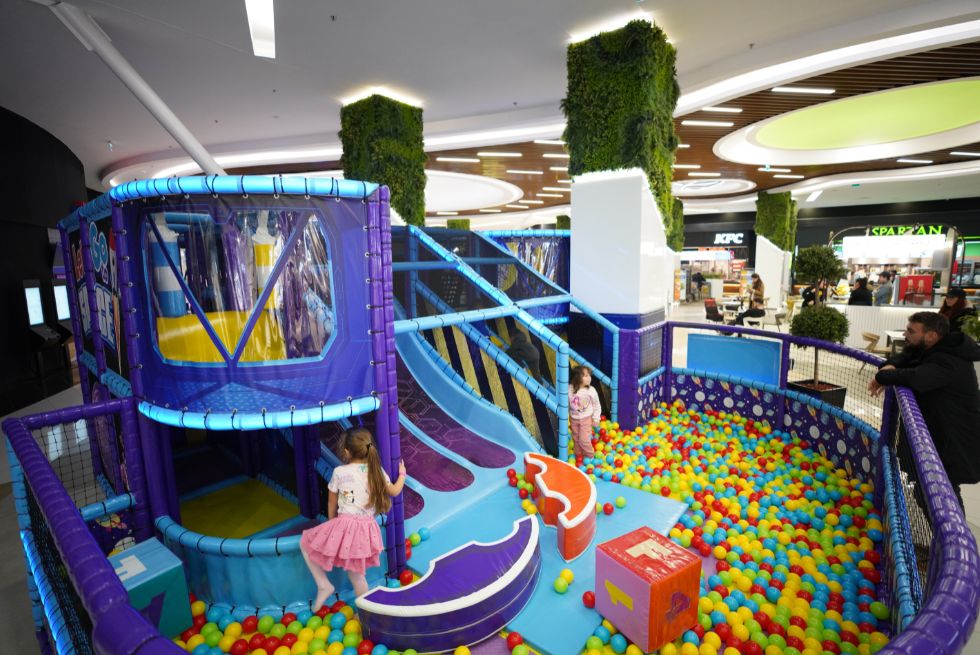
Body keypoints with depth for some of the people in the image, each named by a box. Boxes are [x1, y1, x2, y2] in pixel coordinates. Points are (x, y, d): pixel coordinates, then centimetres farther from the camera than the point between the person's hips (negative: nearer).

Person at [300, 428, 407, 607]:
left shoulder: (339, 472, -5)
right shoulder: (377, 470, 3)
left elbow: (331, 502, 7)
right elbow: (394, 491, 15)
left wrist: (332, 524, 24)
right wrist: (402, 474, 32)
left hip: (344, 525, -4)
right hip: (367, 529, 5)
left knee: (305, 543, 17)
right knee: (355, 572, 21)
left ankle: (323, 585, 13)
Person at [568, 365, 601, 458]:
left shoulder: (591, 390, -17)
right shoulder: (570, 390, -17)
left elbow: (596, 406, -5)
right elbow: (566, 404, -4)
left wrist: (596, 419, -3)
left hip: (586, 419, -2)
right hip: (574, 419, 2)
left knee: (584, 439, -4)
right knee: (576, 439, 16)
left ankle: (590, 456, 21)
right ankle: (579, 455, 37)